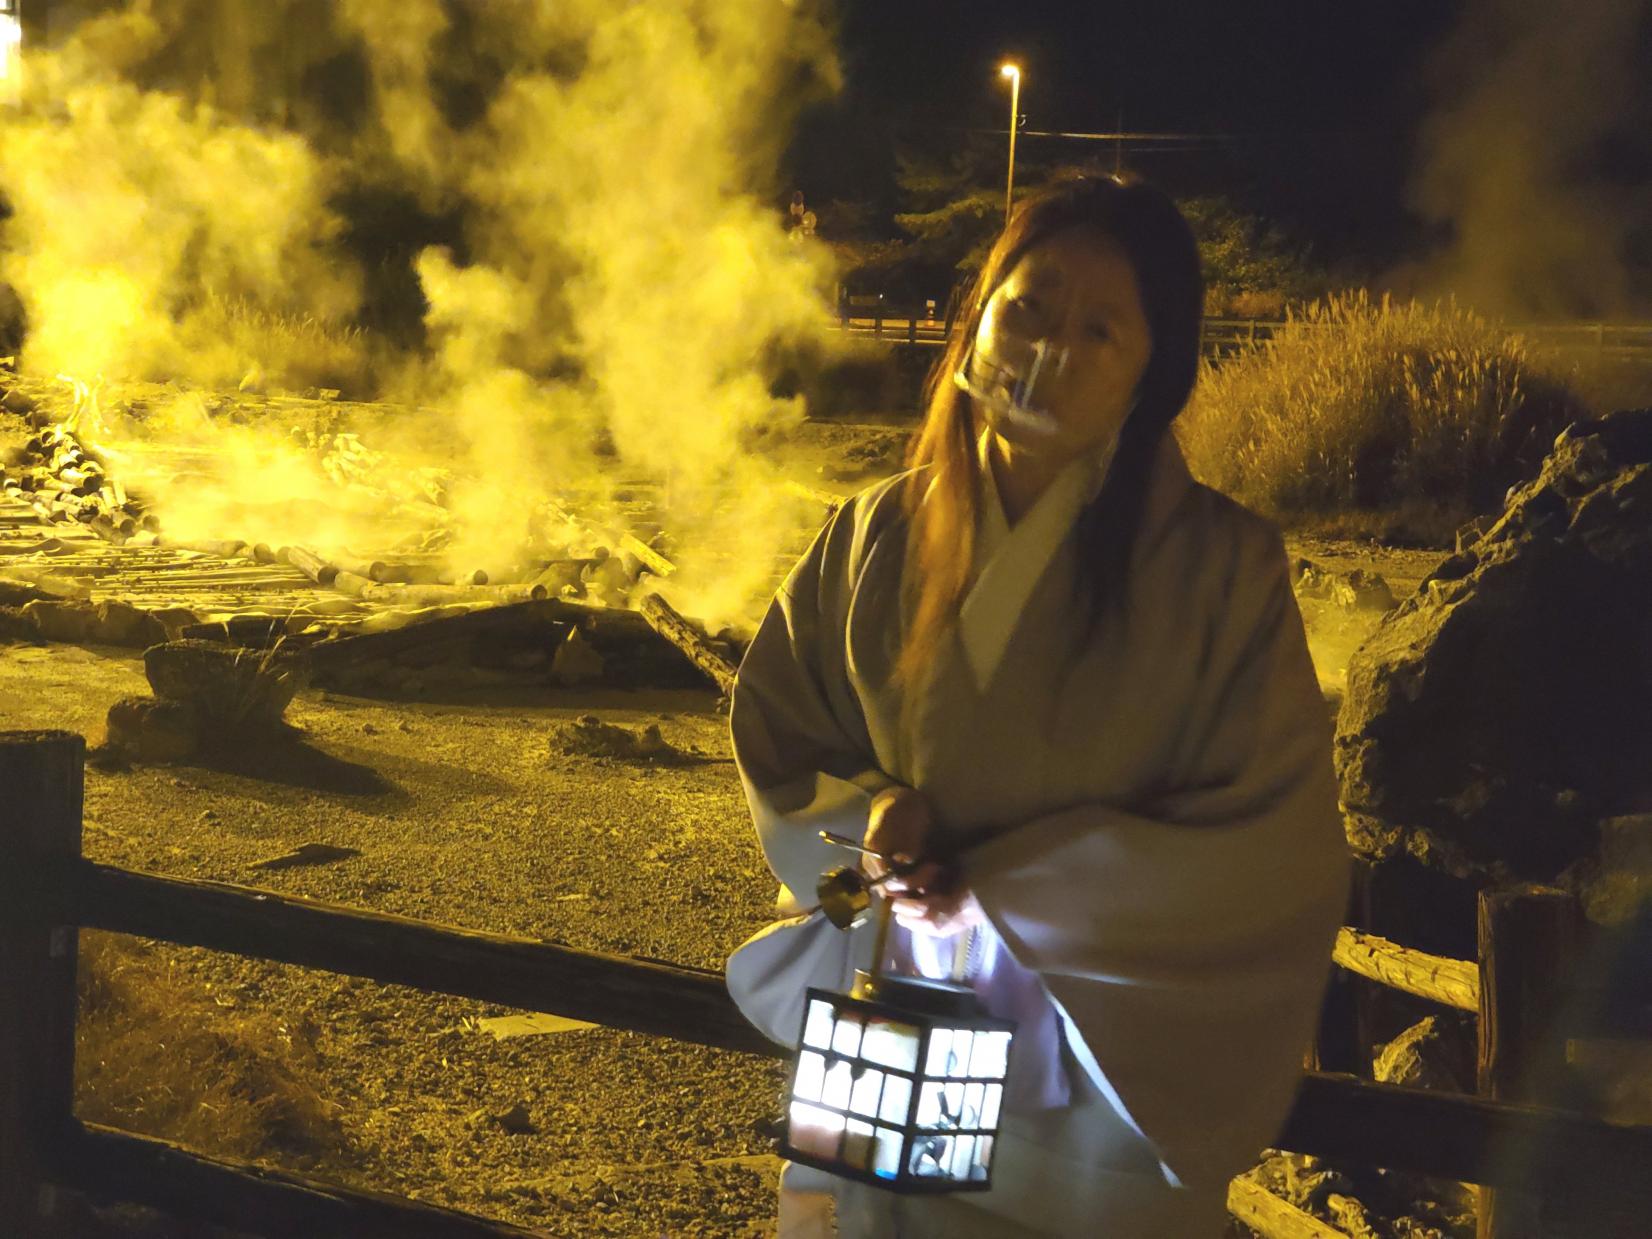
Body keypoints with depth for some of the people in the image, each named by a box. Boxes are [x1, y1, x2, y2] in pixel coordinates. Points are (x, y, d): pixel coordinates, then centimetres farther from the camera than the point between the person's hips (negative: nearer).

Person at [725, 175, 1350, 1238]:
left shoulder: (1223, 570, -13)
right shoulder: (875, 540, -1)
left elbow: (1272, 856, -14)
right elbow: (775, 747, 8)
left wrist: (1000, 897, -17)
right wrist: (865, 814, -14)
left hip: (1105, 1087, -3)